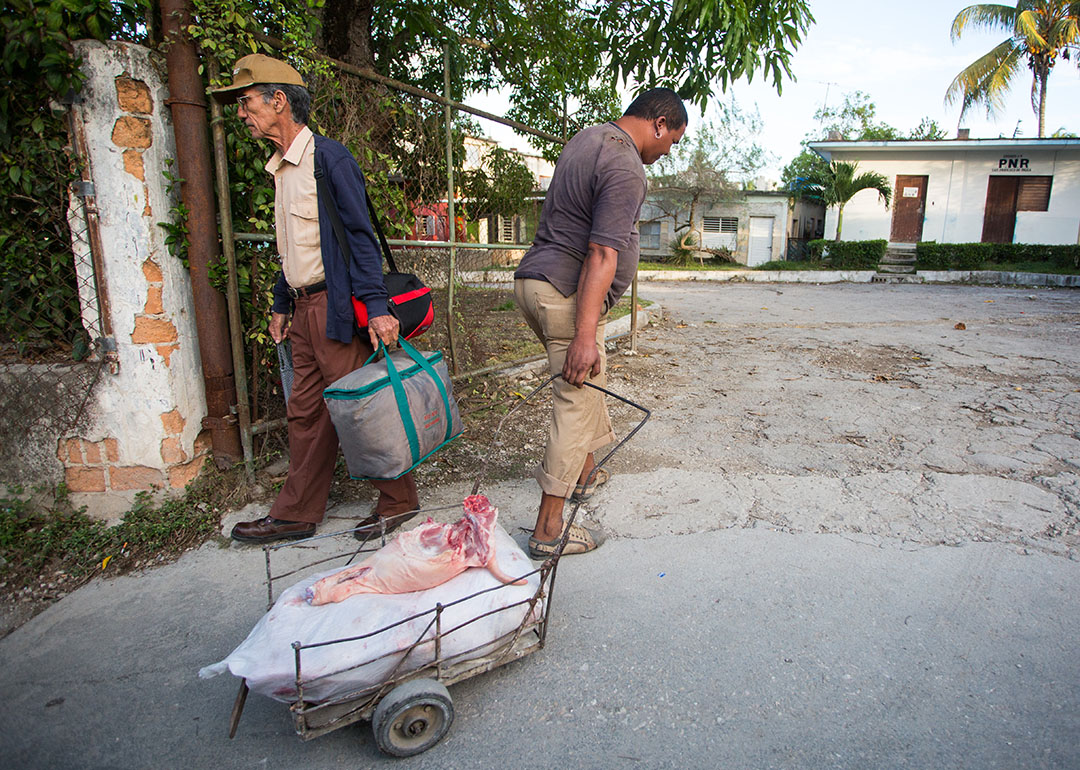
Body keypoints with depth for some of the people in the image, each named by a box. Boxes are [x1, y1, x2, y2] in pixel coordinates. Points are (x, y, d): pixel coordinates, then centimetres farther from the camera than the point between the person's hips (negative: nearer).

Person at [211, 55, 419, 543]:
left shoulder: (328, 158, -8)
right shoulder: (281, 168, 19)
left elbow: (360, 236, -14)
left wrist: (375, 307, -22)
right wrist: (281, 305, 21)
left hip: (337, 306, -9)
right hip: (304, 307, 9)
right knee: (305, 412, 11)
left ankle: (398, 502, 13)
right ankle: (296, 515, 21)